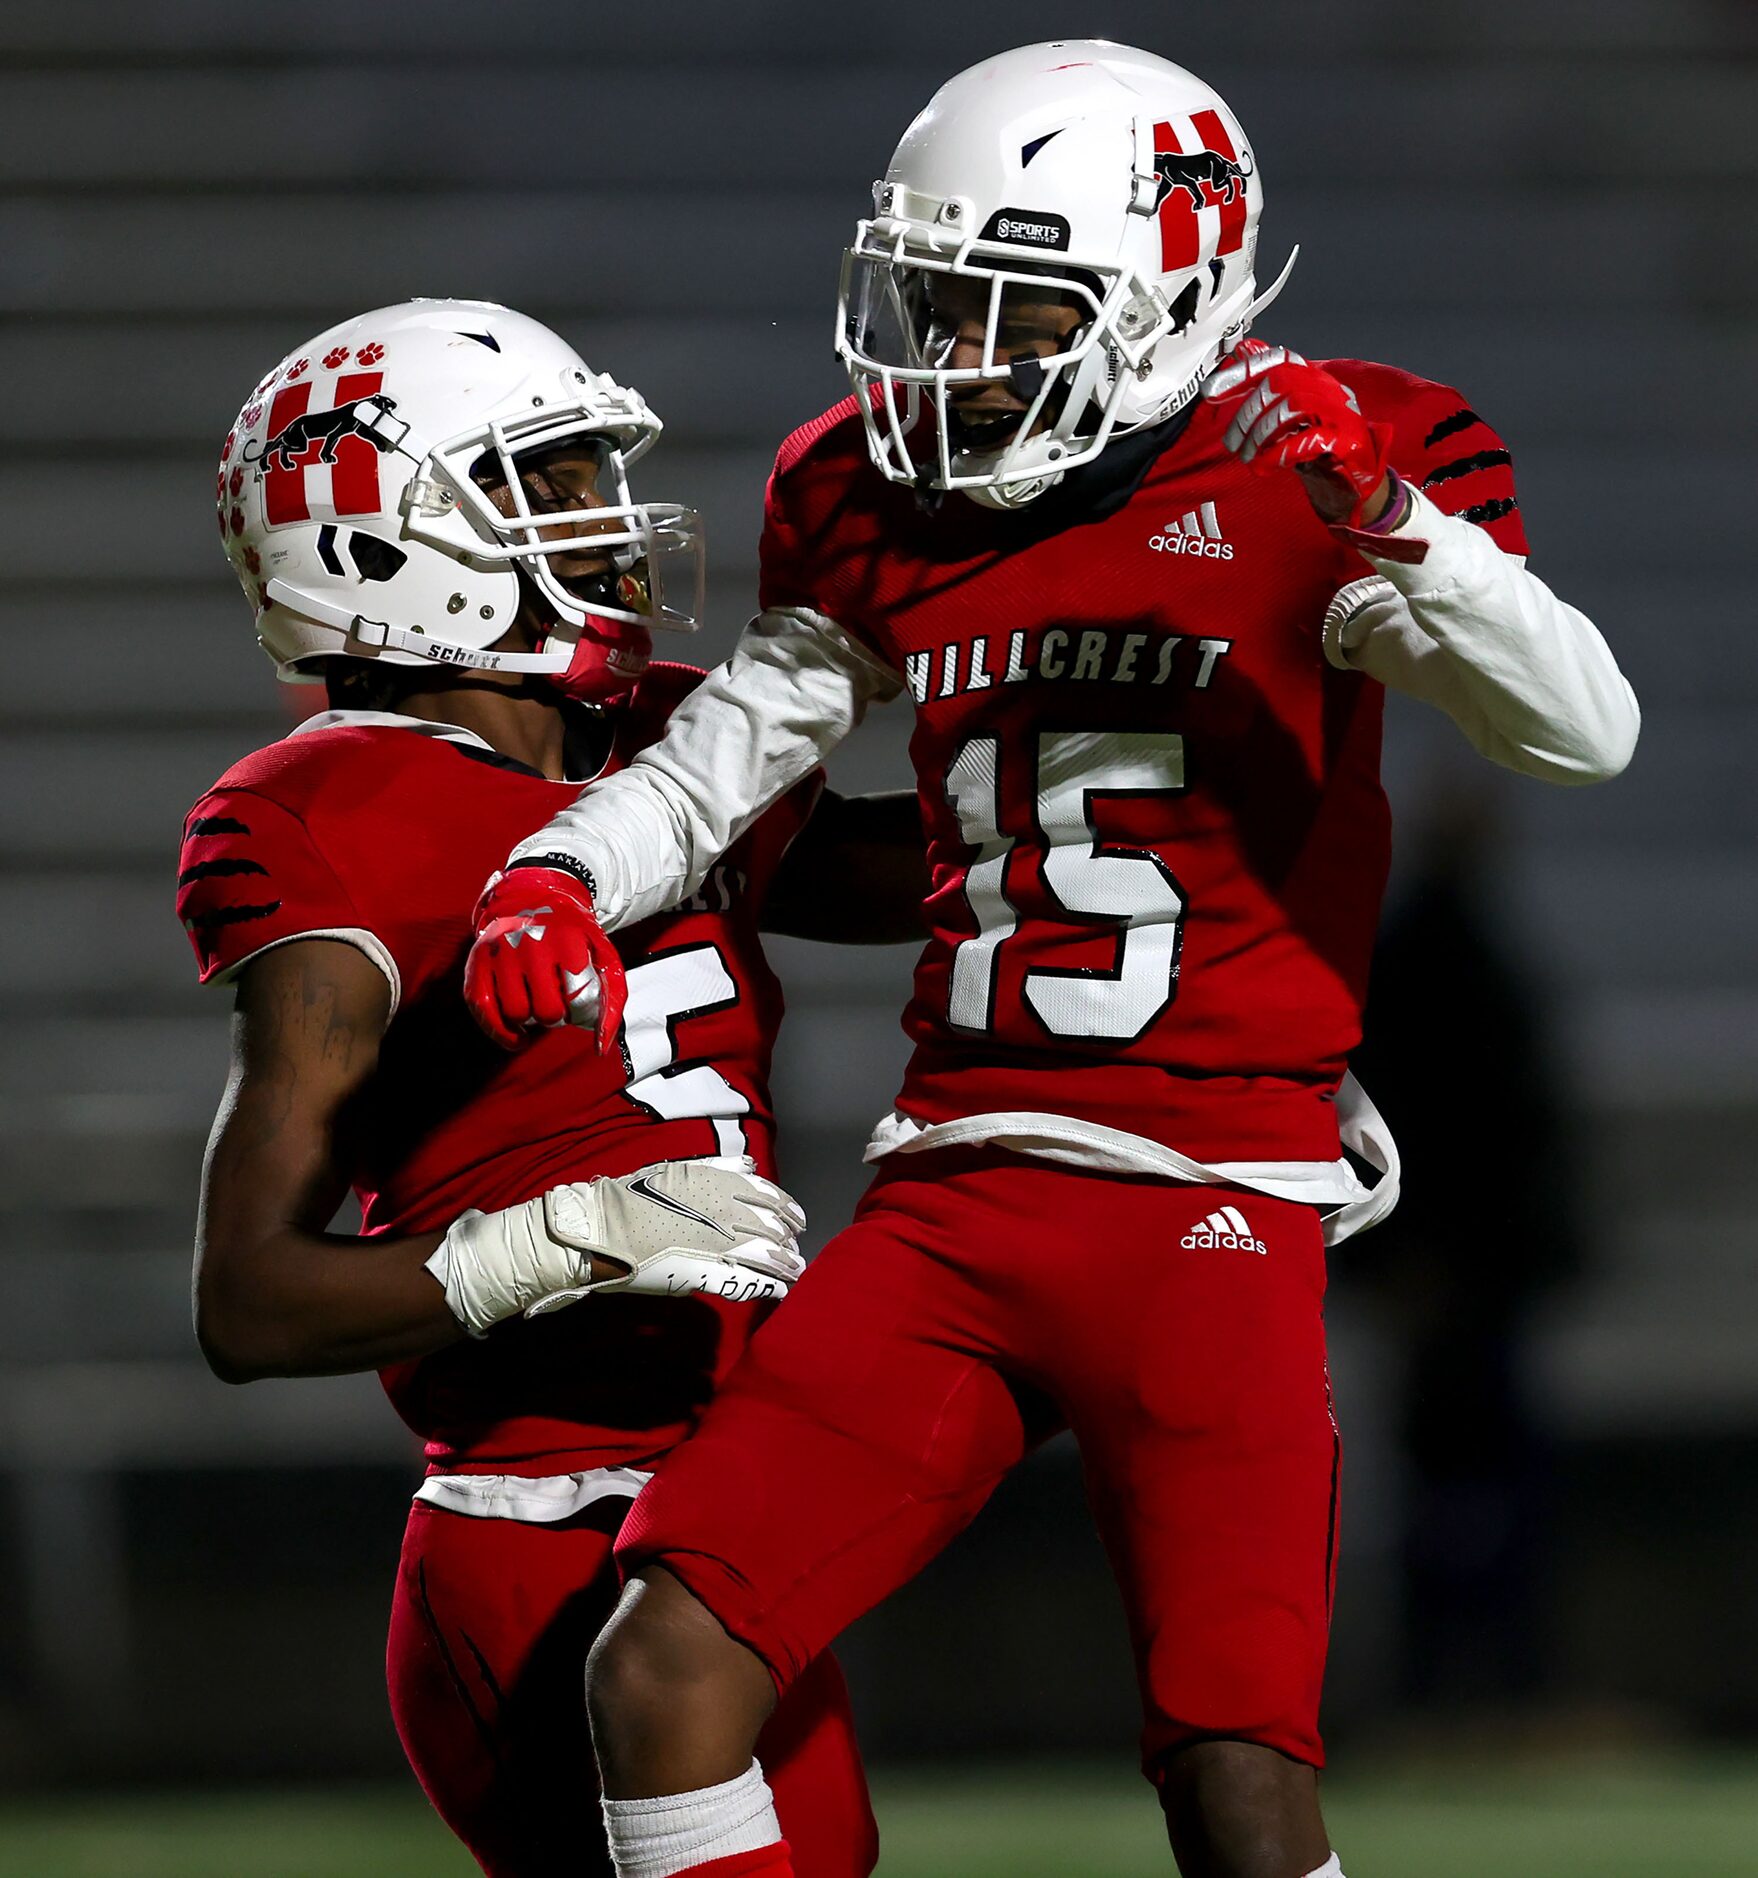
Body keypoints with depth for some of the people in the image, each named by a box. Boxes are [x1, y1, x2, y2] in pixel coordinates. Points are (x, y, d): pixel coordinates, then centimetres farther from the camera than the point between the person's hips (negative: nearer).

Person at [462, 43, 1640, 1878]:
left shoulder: (1294, 477, -5)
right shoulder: (881, 510, 11)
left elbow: (1583, 731, -15)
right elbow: (716, 760, 20)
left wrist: (1382, 523, -29)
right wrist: (558, 878, 0)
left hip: (1214, 1210, -5)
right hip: (949, 1204, 5)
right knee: (661, 1676, -7)